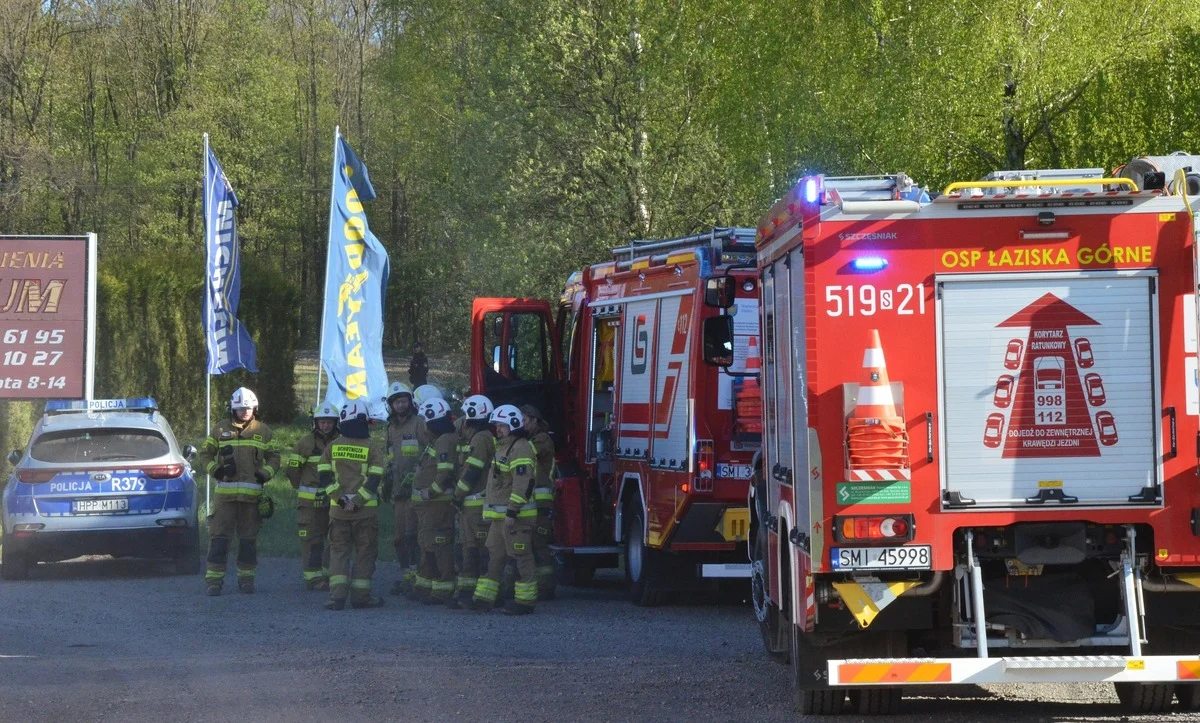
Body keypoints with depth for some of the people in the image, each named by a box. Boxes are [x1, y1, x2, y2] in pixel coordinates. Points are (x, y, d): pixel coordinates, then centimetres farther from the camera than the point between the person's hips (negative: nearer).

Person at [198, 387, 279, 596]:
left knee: (249, 538, 7)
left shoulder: (263, 431, 9)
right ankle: (213, 578, -5)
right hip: (225, 491, -1)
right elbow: (205, 455, 11)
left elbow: (274, 458, 14)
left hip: (252, 493, 1)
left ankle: (246, 577, 15)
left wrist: (266, 473, -4)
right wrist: (215, 470, -7)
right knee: (219, 536, -6)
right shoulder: (221, 429, 7)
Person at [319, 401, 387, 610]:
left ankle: (337, 595, -7)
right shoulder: (373, 448, -2)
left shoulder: (333, 447, 5)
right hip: (366, 511, -2)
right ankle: (360, 595, 8)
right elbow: (374, 480, -10)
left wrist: (340, 498, -6)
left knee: (339, 552, 5)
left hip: (338, 509, 2)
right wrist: (357, 502, -11)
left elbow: (325, 477, -1)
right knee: (365, 553, 8)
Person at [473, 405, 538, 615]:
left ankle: (525, 601, -2)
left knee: (521, 558, -6)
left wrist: (512, 511, -25)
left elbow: (523, 484, -23)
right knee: (493, 555, 11)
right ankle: (484, 598, 14)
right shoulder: (503, 447, 19)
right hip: (500, 516, 11)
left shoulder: (521, 449, -15)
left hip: (516, 516, -11)